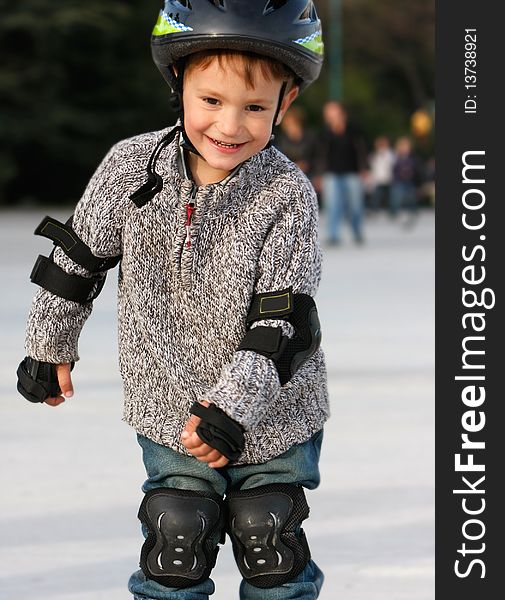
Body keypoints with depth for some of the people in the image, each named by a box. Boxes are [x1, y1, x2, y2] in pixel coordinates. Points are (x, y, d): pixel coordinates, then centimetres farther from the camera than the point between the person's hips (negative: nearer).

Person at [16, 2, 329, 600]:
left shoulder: (287, 196, -18)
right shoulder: (132, 168, -13)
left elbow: (282, 320, -18)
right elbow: (79, 257, 2)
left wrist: (235, 406, -27)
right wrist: (50, 348, 12)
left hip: (273, 414, -1)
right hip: (170, 408, 1)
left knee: (271, 547, 8)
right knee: (176, 542, 0)